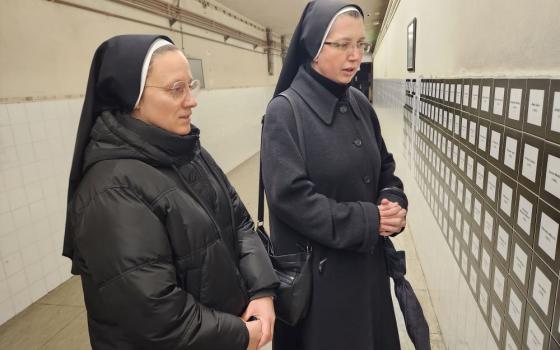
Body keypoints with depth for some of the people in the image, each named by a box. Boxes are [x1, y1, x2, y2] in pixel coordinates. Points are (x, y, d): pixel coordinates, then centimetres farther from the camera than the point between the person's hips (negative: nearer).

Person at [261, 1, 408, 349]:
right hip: (316, 266, -6)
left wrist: (393, 203, -9)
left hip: (368, 259, 6)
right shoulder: (285, 111, -17)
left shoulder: (360, 103, 3)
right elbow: (289, 196, -23)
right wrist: (366, 221, -19)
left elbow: (385, 167, 11)